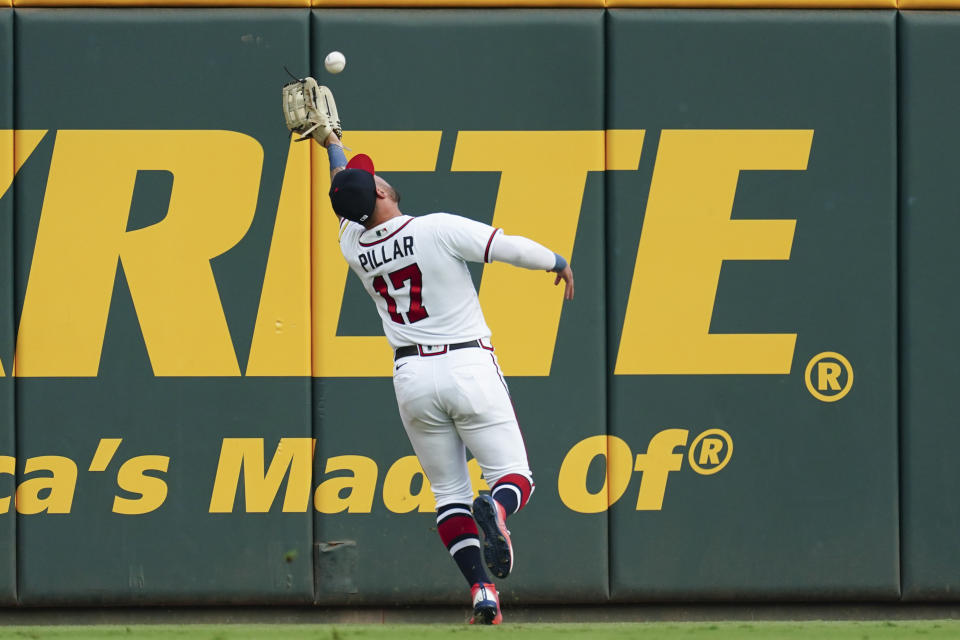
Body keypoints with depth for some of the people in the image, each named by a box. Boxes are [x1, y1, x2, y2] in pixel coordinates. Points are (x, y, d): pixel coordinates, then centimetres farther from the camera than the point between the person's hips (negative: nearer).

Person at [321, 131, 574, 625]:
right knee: (515, 476, 1)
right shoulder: (439, 230, -12)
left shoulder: (353, 247, 3)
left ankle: (481, 590, -6)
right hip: (469, 367, -4)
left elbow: (347, 209, 24)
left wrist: (333, 148, 41)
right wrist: (558, 262, 9)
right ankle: (496, 507, -35)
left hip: (413, 379, 4)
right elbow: (511, 247, -11)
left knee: (448, 491, 11)